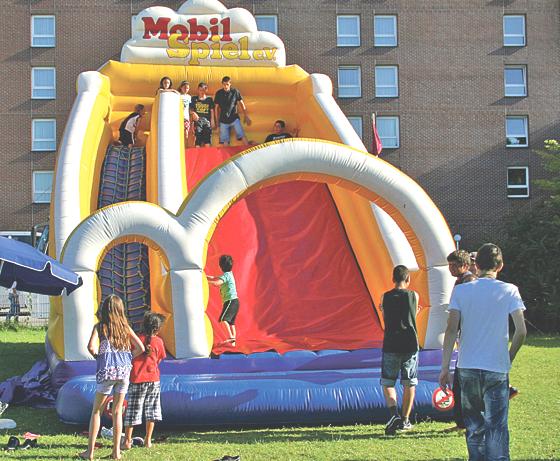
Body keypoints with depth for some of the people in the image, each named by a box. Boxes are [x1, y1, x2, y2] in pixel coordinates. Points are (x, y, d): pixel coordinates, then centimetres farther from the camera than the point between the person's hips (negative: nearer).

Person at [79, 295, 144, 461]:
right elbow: (140, 348, 4)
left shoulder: (100, 326, -3)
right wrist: (126, 358, 12)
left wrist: (98, 356, 2)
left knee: (96, 410, 8)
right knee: (118, 411, 10)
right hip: (124, 371, 3)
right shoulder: (125, 327, 7)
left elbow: (91, 347, -17)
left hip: (107, 371, -3)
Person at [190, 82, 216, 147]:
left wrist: (212, 121, 2)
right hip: (198, 123, 0)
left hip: (207, 123, 1)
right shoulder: (194, 99, 8)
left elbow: (212, 111, 10)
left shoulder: (209, 99, 9)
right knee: (197, 145, -7)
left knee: (207, 144, -5)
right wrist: (193, 113, -9)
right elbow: (191, 110, 12)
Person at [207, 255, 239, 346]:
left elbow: (216, 283, -28)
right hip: (234, 301, 10)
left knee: (223, 319, -19)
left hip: (231, 301, -10)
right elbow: (215, 278, 27)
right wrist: (205, 276, 22)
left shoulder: (226, 275, -12)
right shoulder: (228, 274, 18)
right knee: (231, 322, 12)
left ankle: (230, 336, -27)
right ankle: (233, 341, 12)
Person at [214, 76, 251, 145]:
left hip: (234, 118, -1)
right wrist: (217, 119, 12)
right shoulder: (218, 93, 1)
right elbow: (217, 107, 9)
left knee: (242, 136, -16)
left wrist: (246, 116, 2)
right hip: (223, 120, 1)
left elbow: (241, 104, 4)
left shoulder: (235, 91, -2)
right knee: (225, 141, 1)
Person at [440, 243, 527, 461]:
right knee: (496, 427, -1)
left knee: (474, 426, 15)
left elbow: (451, 330, -5)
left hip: (467, 367, 2)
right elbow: (521, 331, -6)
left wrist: (445, 366, -2)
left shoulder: (460, 290, 1)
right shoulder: (509, 291, -2)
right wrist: (509, 359, 9)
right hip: (497, 369, -2)